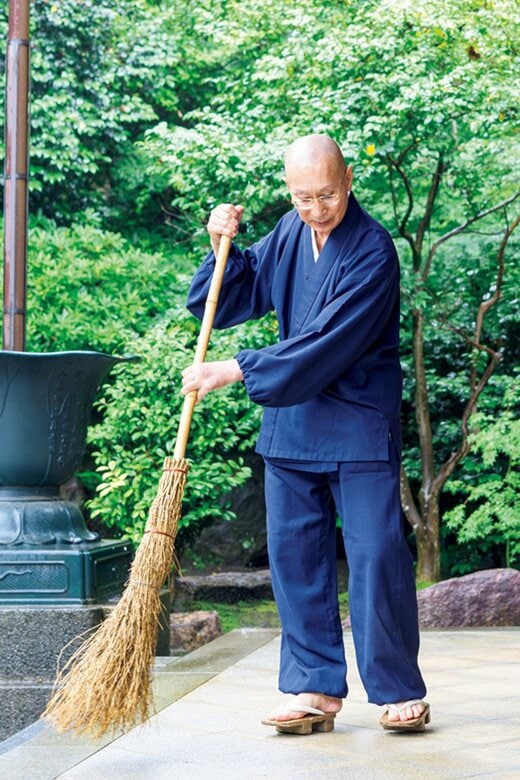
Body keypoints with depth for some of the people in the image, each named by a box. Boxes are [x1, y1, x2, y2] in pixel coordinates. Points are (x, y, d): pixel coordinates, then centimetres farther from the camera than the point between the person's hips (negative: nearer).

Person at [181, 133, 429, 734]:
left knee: (376, 555, -5)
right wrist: (222, 248, -2)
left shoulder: (372, 251, -16)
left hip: (359, 429, -6)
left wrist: (233, 371, -22)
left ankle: (399, 692, 6)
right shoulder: (289, 233, 6)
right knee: (293, 554, 6)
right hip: (290, 425, 7)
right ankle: (315, 689, 13)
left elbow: (324, 345, -23)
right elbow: (236, 296, 17)